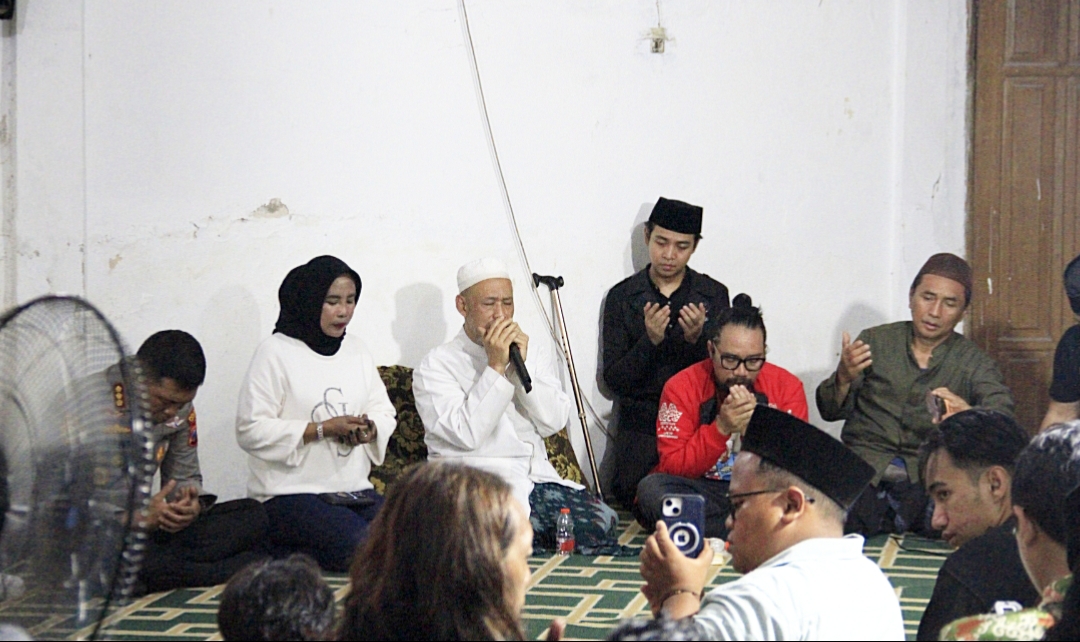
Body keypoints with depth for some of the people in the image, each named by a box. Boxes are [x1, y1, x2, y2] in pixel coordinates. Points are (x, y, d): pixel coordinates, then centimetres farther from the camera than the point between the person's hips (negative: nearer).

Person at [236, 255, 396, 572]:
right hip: (292, 495, -7)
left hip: (354, 490, 7)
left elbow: (384, 411, 16)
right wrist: (322, 429, -18)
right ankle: (286, 553, -3)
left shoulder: (356, 349, 16)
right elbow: (250, 430, -13)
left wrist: (369, 428, -9)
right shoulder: (276, 351, -6)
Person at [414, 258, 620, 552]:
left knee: (603, 522, -22)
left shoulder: (534, 352, 18)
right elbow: (468, 434, -13)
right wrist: (496, 367, -13)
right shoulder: (437, 365, 1)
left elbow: (554, 423, 4)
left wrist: (522, 365, -7)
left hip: (536, 475, 5)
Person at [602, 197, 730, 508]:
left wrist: (697, 338, -18)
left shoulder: (714, 294, 6)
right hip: (641, 431, 0)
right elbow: (613, 380, -2)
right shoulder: (622, 296, 3)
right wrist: (649, 341, -18)